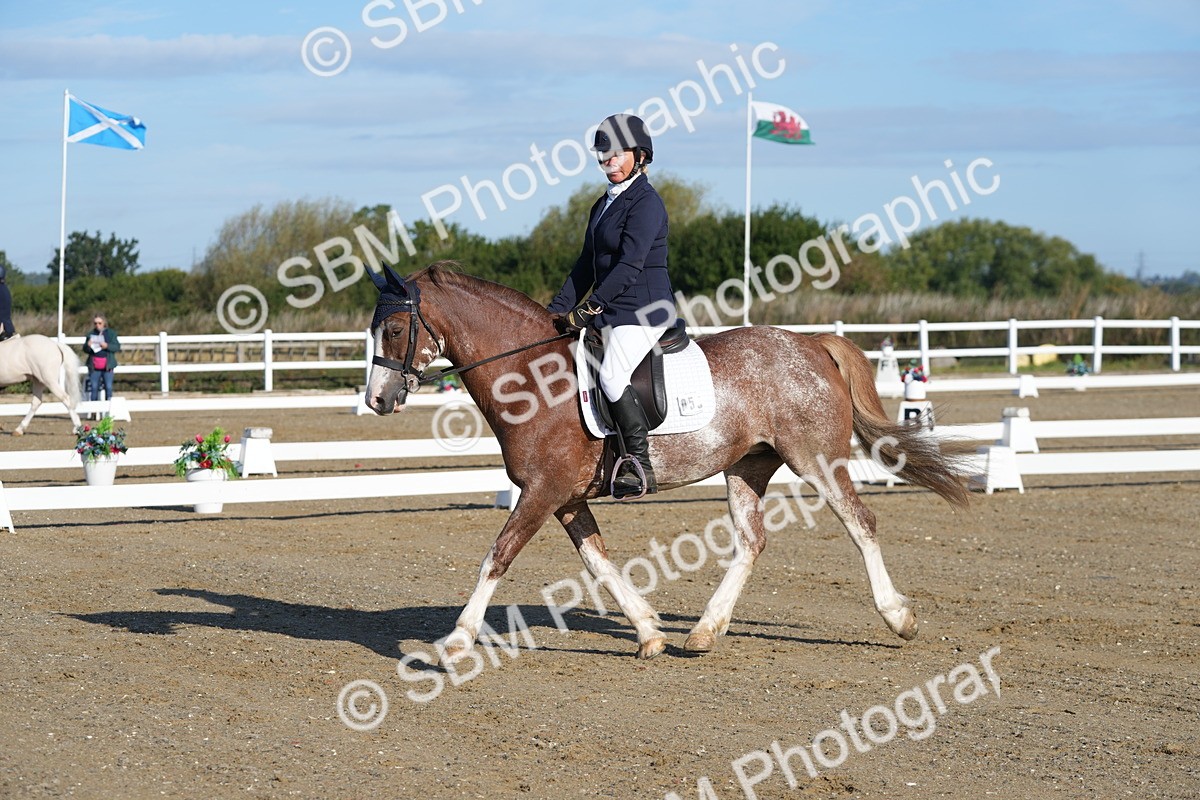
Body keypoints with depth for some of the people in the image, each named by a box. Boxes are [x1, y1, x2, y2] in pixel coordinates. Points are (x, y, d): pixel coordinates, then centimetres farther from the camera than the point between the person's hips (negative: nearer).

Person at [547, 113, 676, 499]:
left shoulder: (646, 202, -11)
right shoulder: (604, 204, 17)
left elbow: (630, 264, -20)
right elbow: (587, 264, 19)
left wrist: (591, 307, -24)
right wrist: (560, 308, 8)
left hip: (643, 309, -10)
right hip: (610, 312, 10)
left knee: (611, 374, -29)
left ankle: (639, 465, -23)